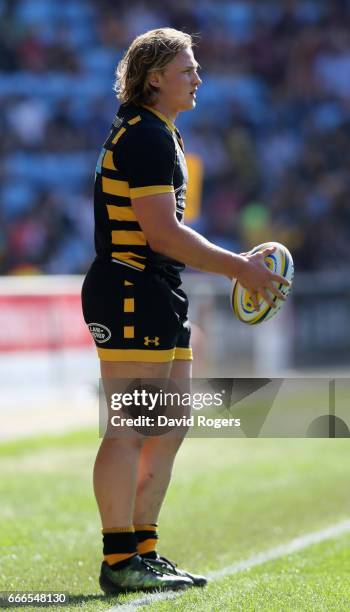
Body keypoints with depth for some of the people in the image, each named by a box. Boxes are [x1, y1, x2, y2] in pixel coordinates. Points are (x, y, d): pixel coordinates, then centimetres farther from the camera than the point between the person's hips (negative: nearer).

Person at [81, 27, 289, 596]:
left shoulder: (158, 135, 20)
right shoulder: (146, 137, -14)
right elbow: (162, 233, -21)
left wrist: (236, 265, 21)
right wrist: (240, 267, -15)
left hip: (158, 298, 11)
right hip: (131, 296, -11)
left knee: (168, 429, 13)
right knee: (129, 431, -9)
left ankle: (142, 550, 19)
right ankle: (119, 561, -7)